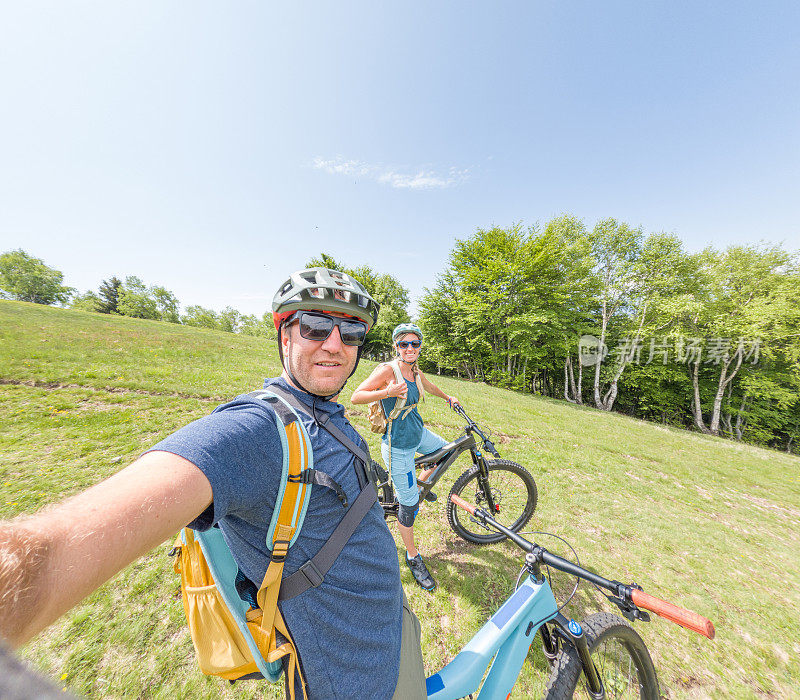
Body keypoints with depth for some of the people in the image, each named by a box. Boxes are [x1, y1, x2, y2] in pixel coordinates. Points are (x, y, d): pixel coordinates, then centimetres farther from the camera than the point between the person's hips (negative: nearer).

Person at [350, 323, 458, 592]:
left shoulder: (416, 372, 0)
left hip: (418, 433, 8)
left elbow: (429, 386, 22)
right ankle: (413, 557, 31)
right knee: (409, 504, 5)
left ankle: (422, 483, 42)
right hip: (398, 444, -7)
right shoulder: (388, 370, -21)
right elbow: (356, 396, -21)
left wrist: (447, 398, 37)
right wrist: (388, 392, -35)